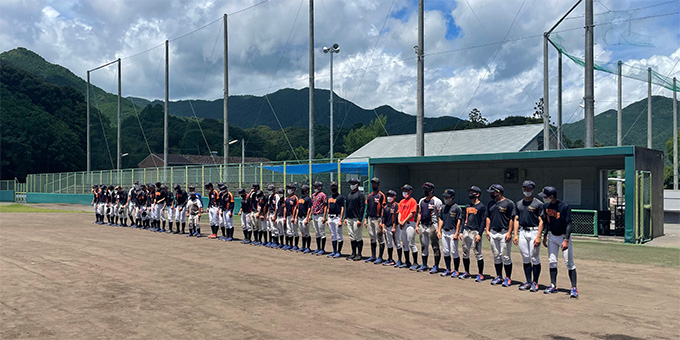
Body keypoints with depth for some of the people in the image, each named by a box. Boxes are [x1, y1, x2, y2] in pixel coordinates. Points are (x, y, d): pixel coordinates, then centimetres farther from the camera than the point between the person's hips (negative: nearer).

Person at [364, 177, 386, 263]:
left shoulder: (381, 195, -6)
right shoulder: (369, 196, 14)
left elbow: (383, 209, -10)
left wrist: (382, 221, -16)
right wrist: (366, 219, 13)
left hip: (378, 219, -7)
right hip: (370, 219, 7)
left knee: (380, 238, -3)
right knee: (372, 238, 12)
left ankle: (380, 257, 2)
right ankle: (373, 256, 20)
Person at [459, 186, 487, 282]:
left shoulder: (481, 206, -5)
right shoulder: (467, 206, 16)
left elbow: (483, 221, -9)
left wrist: (479, 234, -16)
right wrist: (461, 232, 13)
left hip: (475, 232, -7)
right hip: (466, 231, 7)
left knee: (478, 254, -5)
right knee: (465, 253, 11)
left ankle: (480, 275, 2)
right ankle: (467, 273, 22)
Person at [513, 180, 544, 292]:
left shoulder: (538, 203, -3)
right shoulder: (518, 203, 14)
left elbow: (541, 221, -7)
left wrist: (538, 236, -15)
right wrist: (515, 235, 7)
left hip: (534, 232, -5)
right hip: (522, 232, 5)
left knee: (535, 258, -3)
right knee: (525, 258, 8)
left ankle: (535, 283, 7)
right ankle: (528, 282, 16)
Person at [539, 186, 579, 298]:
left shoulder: (565, 206, -18)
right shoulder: (545, 206, 0)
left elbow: (569, 224, -19)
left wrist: (566, 240, -25)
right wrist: (544, 237, 13)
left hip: (564, 237, -6)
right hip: (552, 236, 6)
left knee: (569, 263, -6)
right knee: (552, 262, 8)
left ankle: (574, 288, -2)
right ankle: (553, 286, 16)